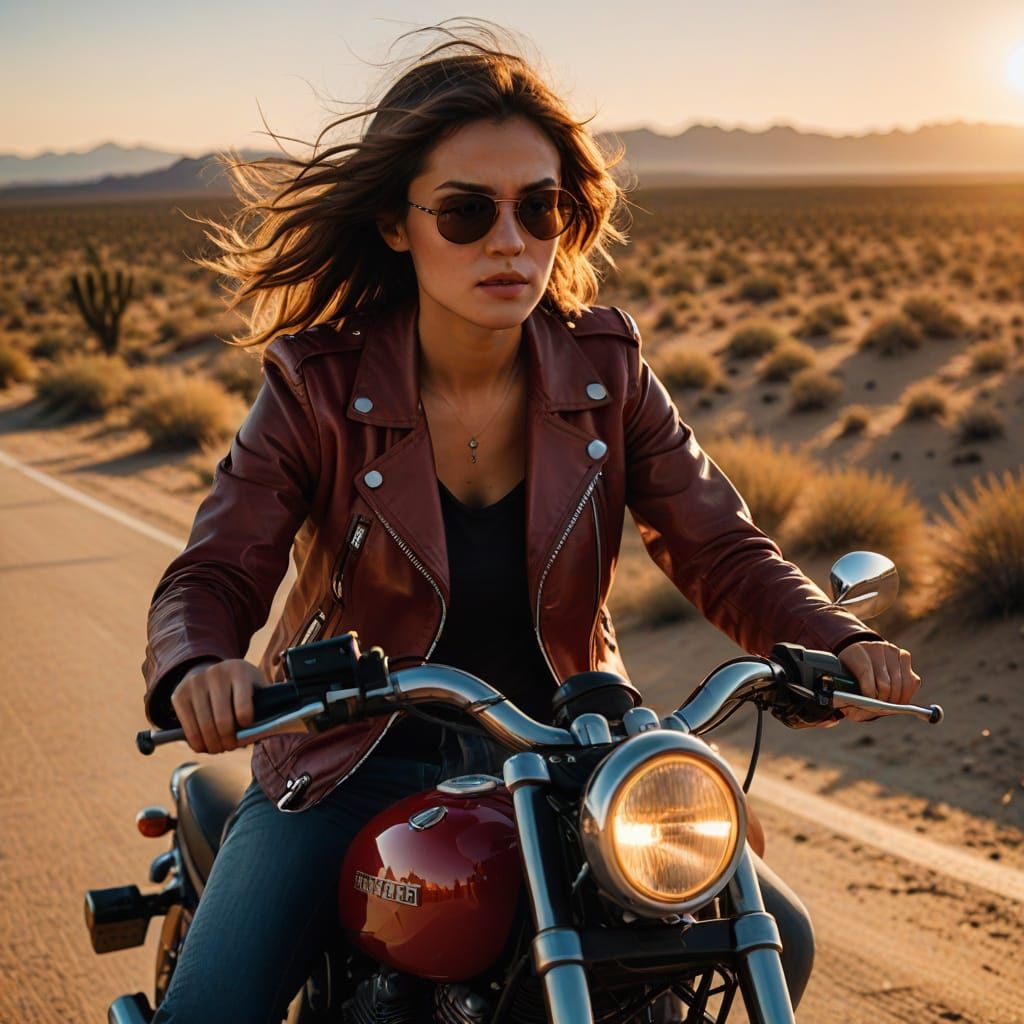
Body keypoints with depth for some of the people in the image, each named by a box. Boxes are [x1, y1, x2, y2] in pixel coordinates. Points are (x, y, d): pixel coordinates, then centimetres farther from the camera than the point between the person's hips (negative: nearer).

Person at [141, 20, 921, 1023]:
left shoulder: (603, 367, -5)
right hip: (356, 762, -2)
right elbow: (211, 577, -15)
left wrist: (841, 643, -24)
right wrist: (197, 670, -40)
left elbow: (722, 549, -5)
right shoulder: (319, 383, -12)